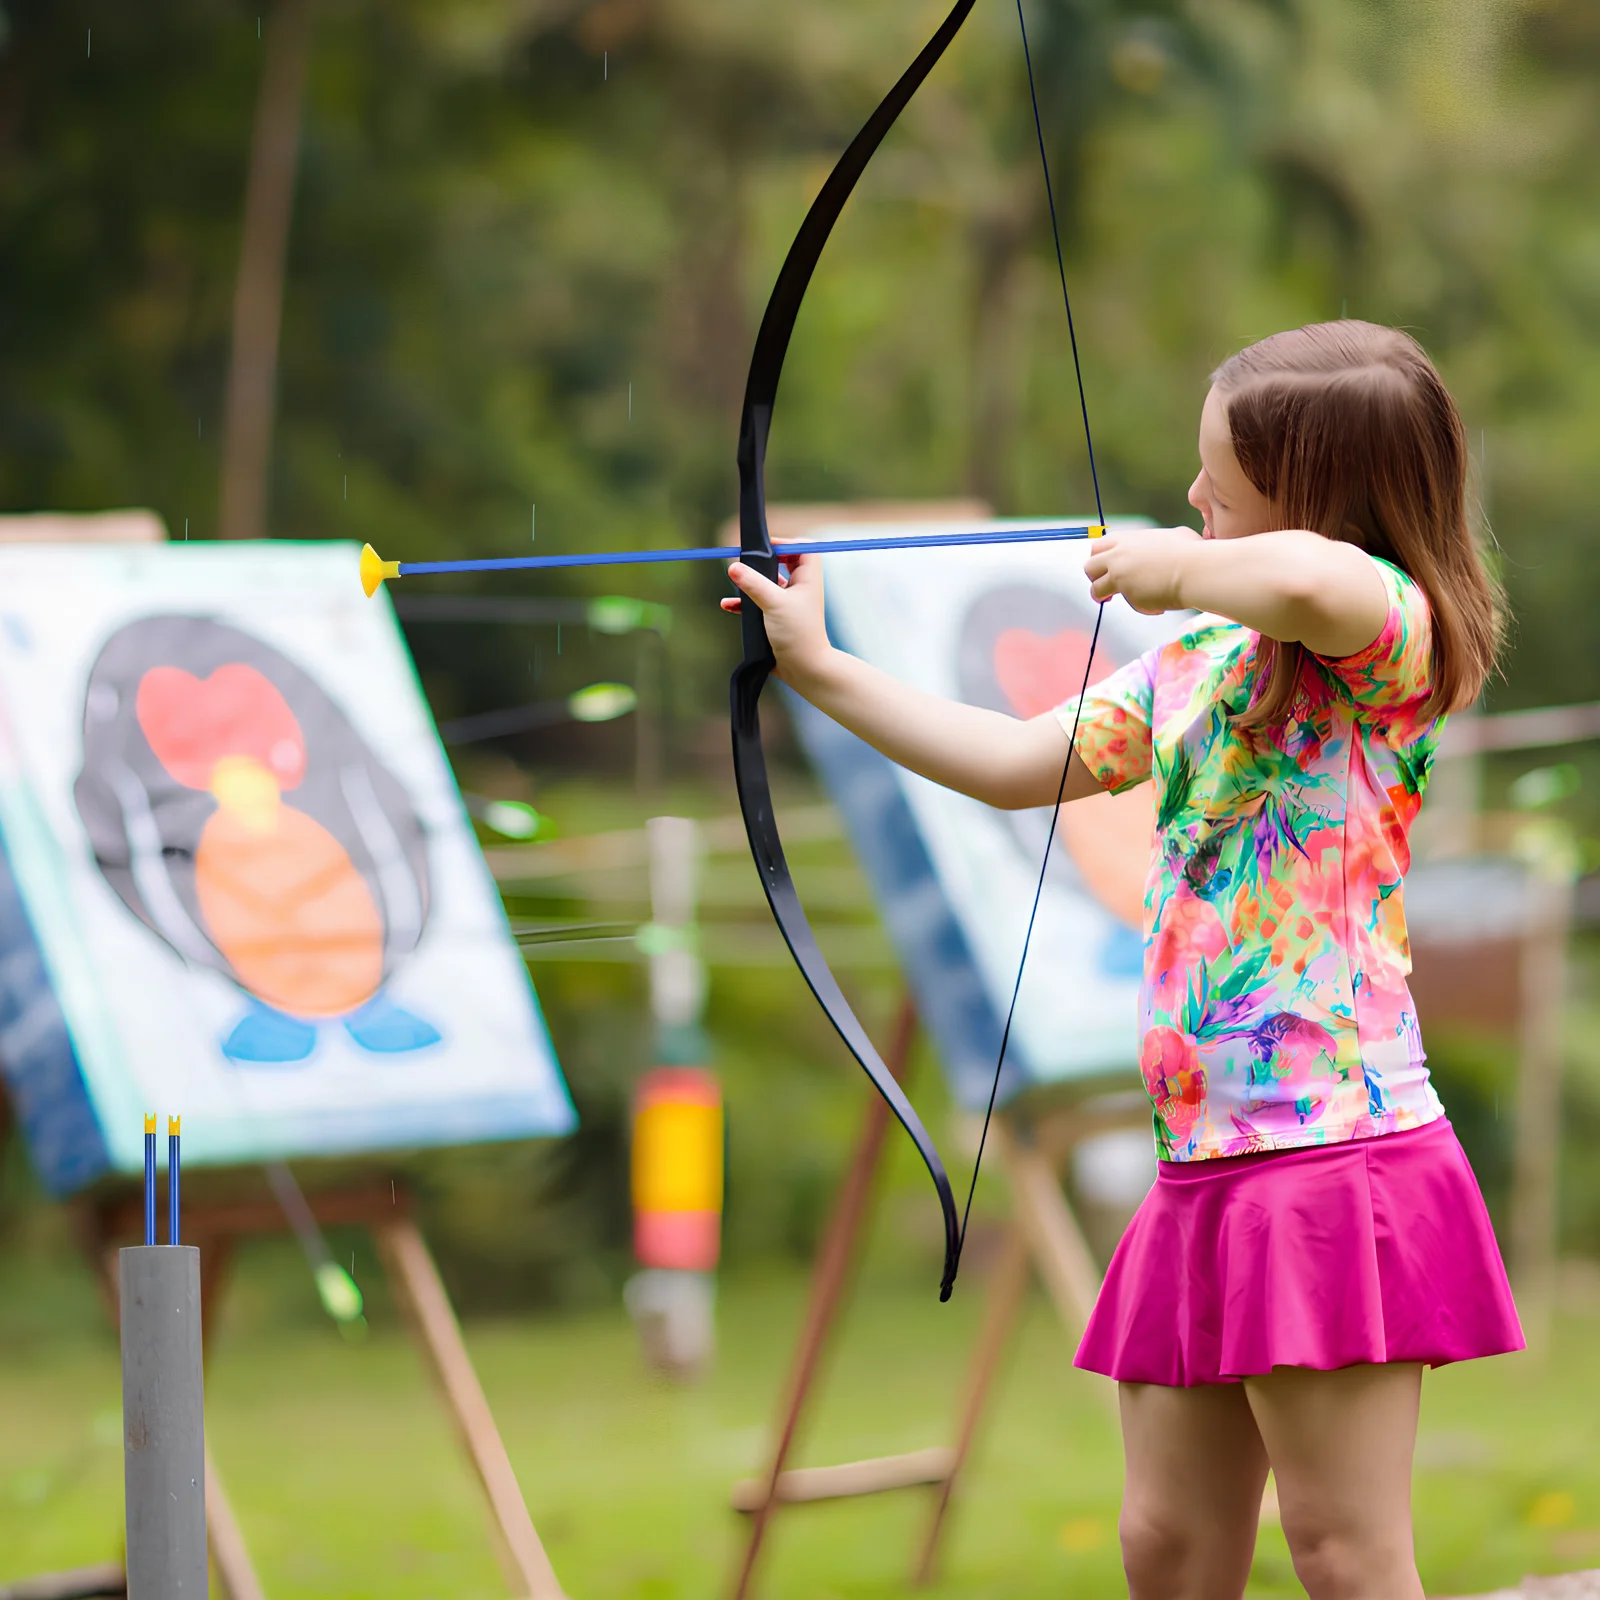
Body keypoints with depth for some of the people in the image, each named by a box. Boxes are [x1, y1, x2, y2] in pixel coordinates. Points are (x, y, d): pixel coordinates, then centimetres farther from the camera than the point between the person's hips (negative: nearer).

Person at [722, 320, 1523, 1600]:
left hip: (1334, 1151, -9)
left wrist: (1174, 567, -15)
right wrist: (823, 671, 27)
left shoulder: (1391, 631, -9)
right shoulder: (1195, 663, 17)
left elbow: (1308, 583, -34)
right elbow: (1016, 764, 26)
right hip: (1203, 1169, 9)